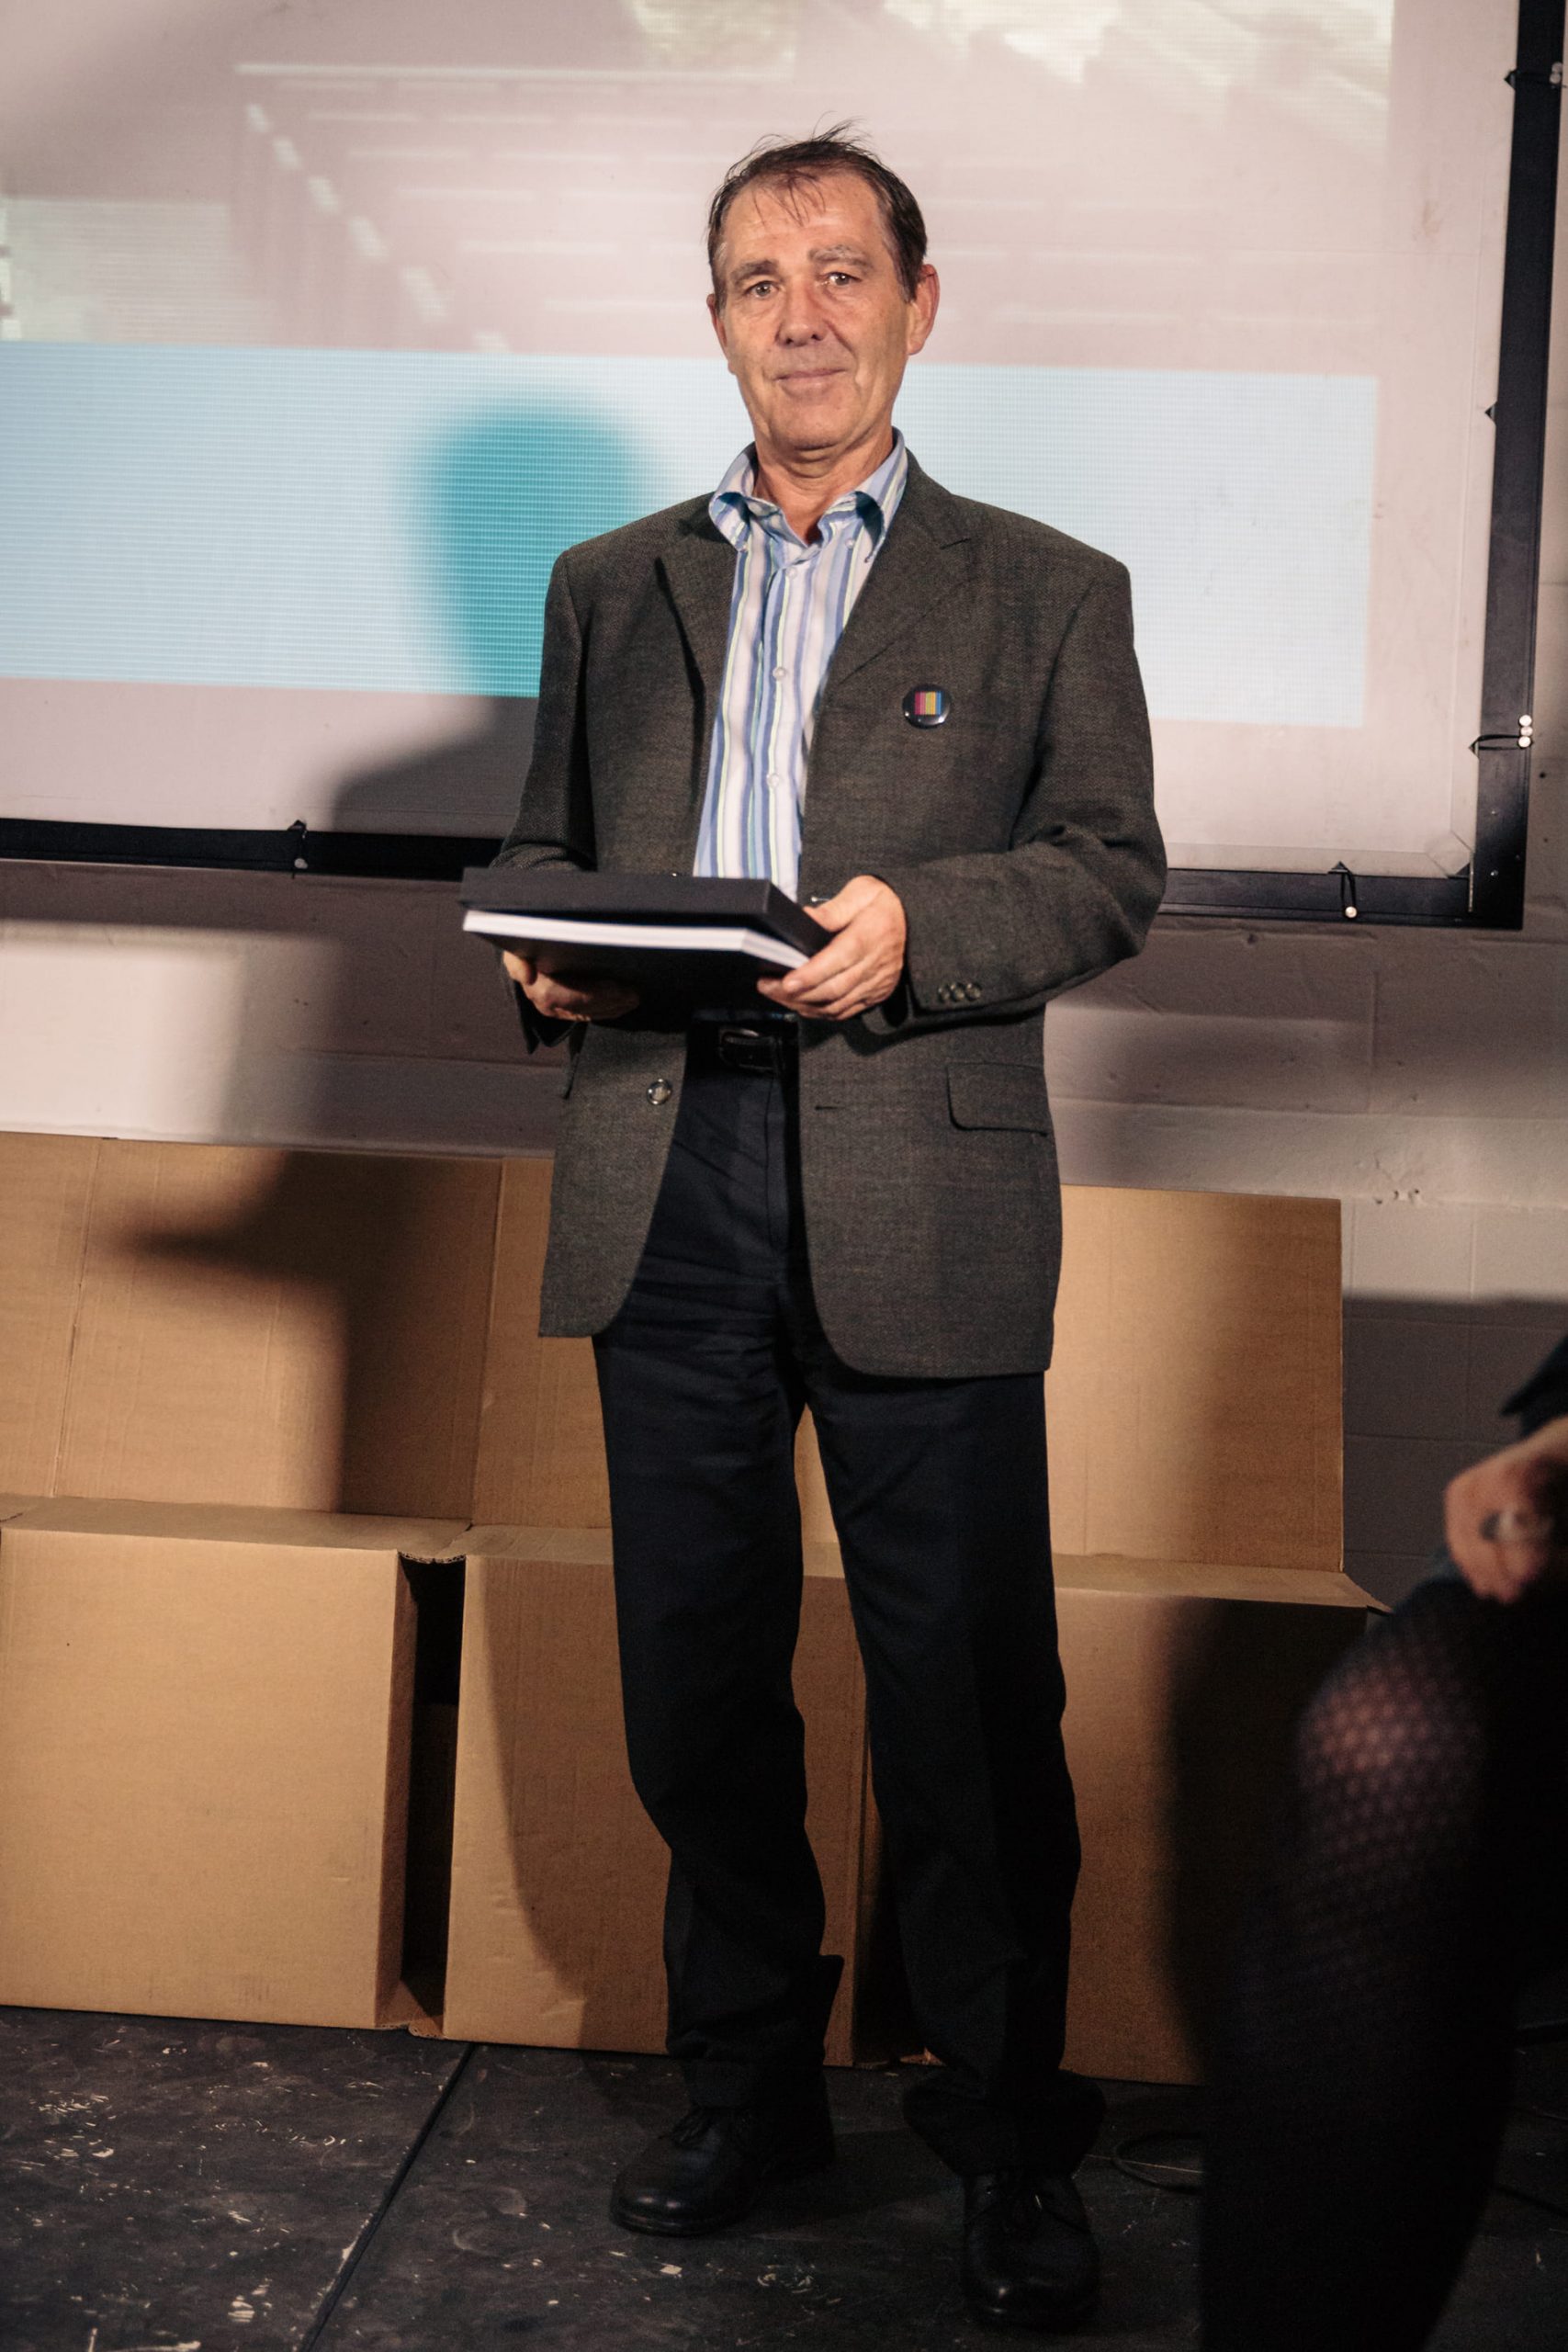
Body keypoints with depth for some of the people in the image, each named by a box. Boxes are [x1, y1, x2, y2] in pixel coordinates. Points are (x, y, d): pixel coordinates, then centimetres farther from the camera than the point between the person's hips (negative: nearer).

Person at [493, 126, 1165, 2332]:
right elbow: (546, 850, 19)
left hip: (917, 1185, -3)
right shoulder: (611, 586, 18)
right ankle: (750, 2086, 28)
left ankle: (1009, 2134, 18)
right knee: (695, 1674, 10)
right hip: (667, 1179, 3)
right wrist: (550, 965, -4)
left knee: (966, 1692, 1)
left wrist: (917, 924, -16)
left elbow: (1111, 867, 2)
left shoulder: (1045, 592, 10)